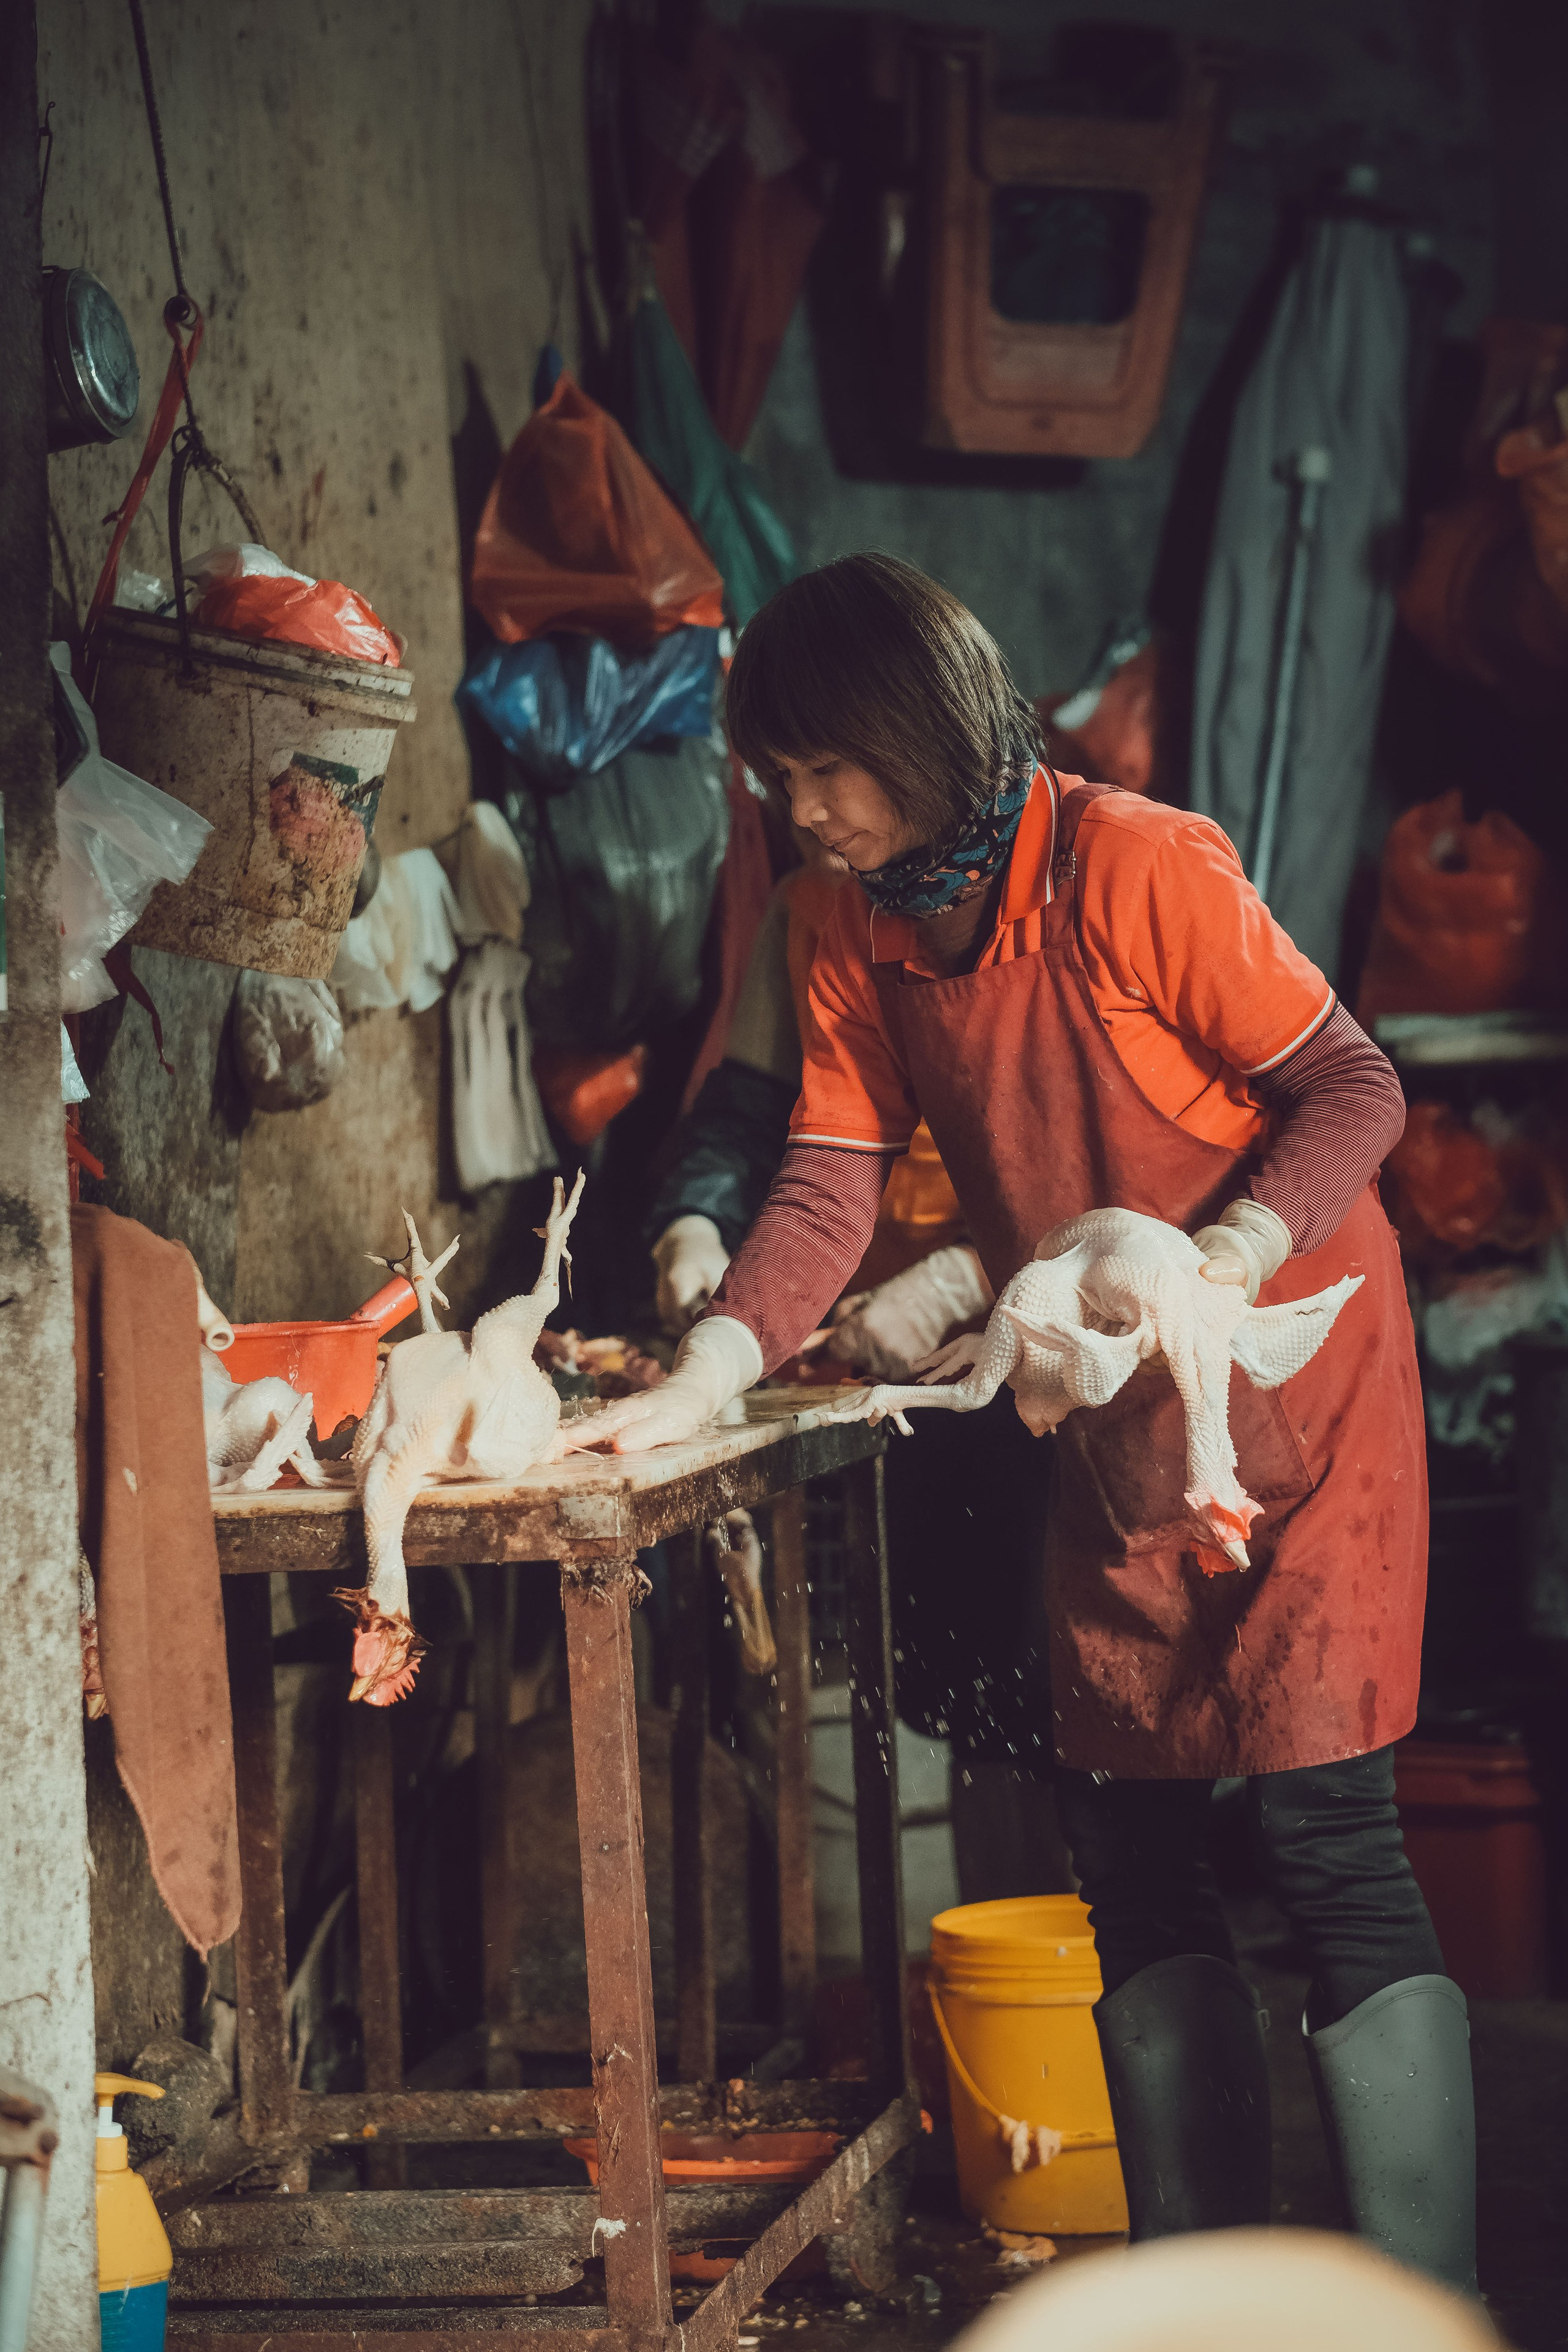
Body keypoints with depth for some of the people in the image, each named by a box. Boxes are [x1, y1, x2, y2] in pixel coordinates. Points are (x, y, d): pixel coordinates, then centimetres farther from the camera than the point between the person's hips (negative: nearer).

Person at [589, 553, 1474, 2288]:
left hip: (1293, 1381, -7)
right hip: (1116, 1428, 7)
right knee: (1126, 1835, 8)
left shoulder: (1135, 870, -19)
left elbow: (1351, 1090, -15)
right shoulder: (861, 943, 2)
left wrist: (1221, 1264, -30)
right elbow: (829, 1191, -5)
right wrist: (698, 1383, -20)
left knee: (1324, 1827, -12)